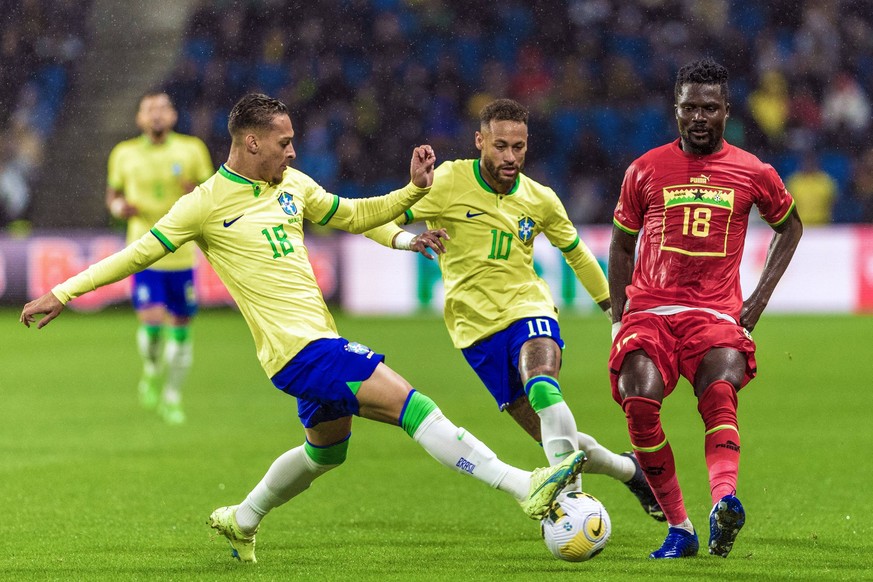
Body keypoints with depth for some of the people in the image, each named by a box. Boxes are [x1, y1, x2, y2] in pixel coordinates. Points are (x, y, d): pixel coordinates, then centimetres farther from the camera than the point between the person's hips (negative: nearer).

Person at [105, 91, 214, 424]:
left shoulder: (192, 150, 2)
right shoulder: (124, 154, 3)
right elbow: (112, 194, 16)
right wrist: (119, 207, -7)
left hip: (182, 255, 1)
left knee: (181, 329, 6)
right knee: (151, 321, -18)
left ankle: (172, 398, 24)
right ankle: (151, 372, 14)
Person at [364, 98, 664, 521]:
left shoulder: (540, 200, 2)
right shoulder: (449, 182, -10)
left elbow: (577, 255, 20)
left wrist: (615, 310, 24)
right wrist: (408, 240, -34)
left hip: (528, 309, 1)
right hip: (476, 325, -1)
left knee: (542, 386, -34)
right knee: (556, 440, -3)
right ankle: (630, 470, 23)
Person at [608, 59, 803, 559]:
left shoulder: (754, 174, 8)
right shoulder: (646, 170, 10)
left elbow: (790, 227, 25)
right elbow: (622, 244, 22)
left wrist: (760, 299, 14)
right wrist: (617, 315, 13)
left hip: (716, 313, -1)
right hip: (649, 308, 1)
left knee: (721, 391, -32)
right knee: (639, 400, -25)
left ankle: (725, 500, -53)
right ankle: (678, 527, -15)